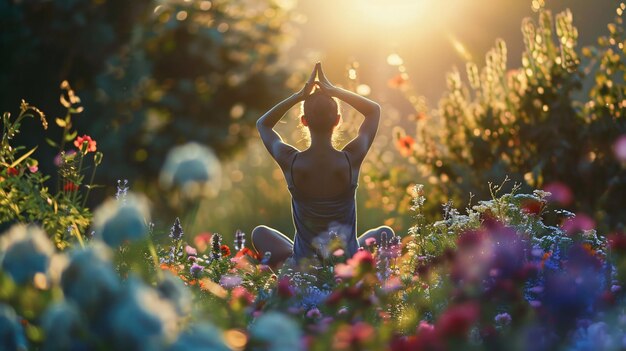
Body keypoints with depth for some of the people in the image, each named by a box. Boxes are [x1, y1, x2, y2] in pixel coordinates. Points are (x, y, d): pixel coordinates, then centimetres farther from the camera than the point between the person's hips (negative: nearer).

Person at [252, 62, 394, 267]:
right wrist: (334, 91, -5)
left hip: (302, 264, 0)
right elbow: (374, 110, 3)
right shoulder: (351, 160, -17)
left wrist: (299, 96, -4)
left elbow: (263, 124, 6)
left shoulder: (290, 162, -17)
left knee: (260, 233, 29)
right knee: (385, 233, 31)